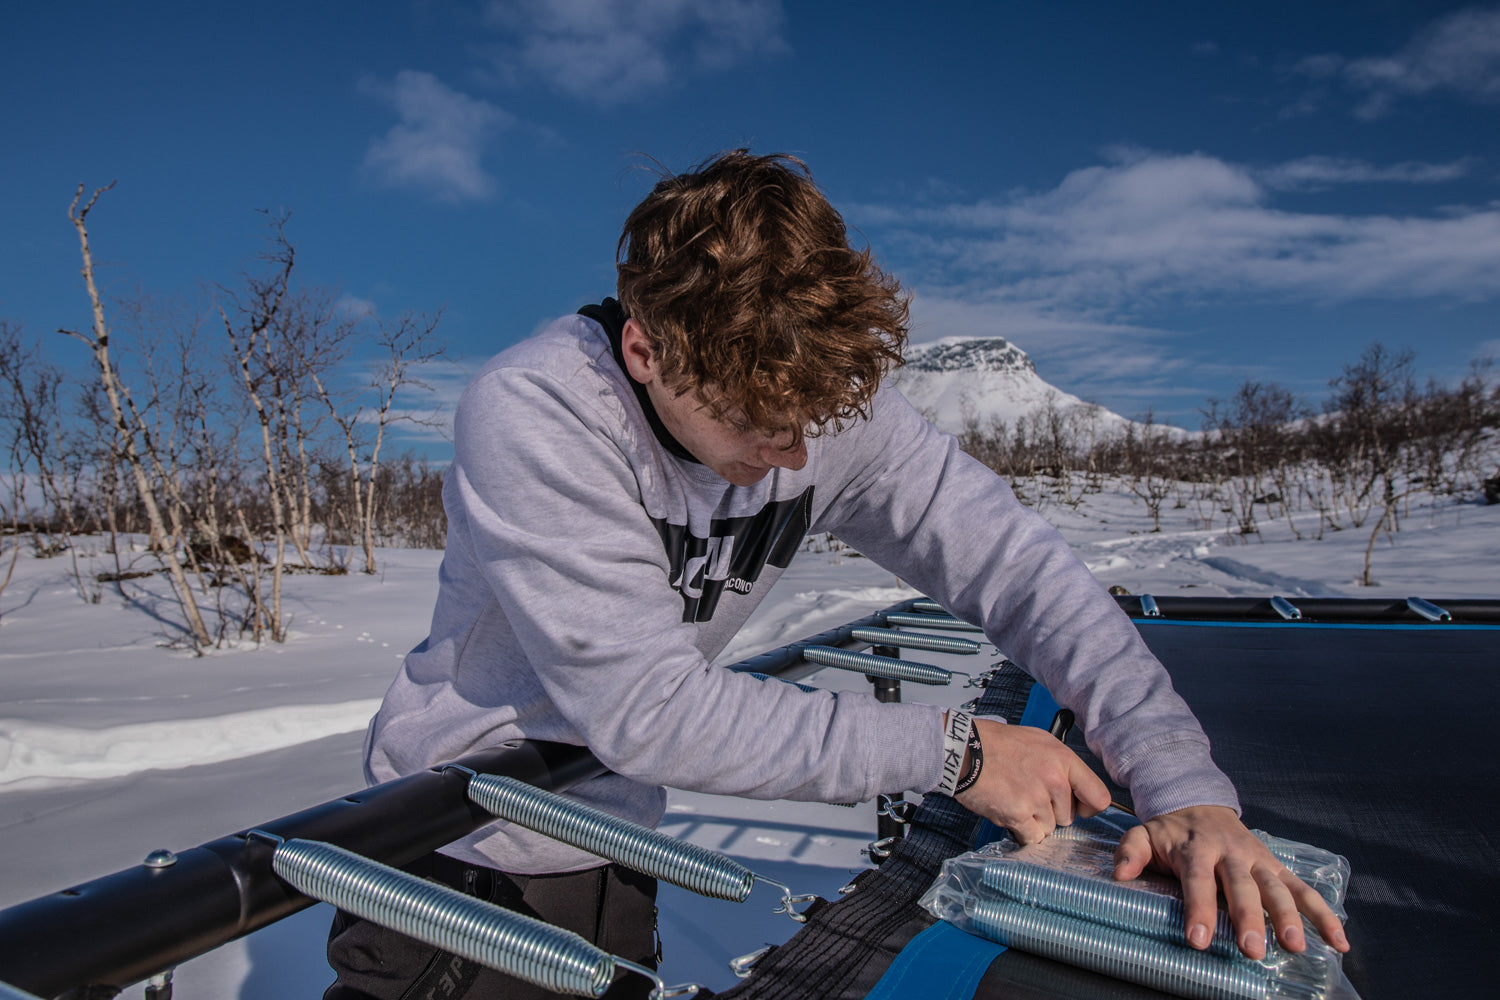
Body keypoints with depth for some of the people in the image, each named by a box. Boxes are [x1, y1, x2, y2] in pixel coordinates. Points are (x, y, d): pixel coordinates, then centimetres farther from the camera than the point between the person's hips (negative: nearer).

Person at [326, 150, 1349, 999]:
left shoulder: (831, 398, -18)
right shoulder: (529, 415, -31)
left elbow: (1016, 561, -16)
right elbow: (646, 707, -33)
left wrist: (1186, 784, -27)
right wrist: (950, 750, -30)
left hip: (611, 847, 4)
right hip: (453, 853, -3)